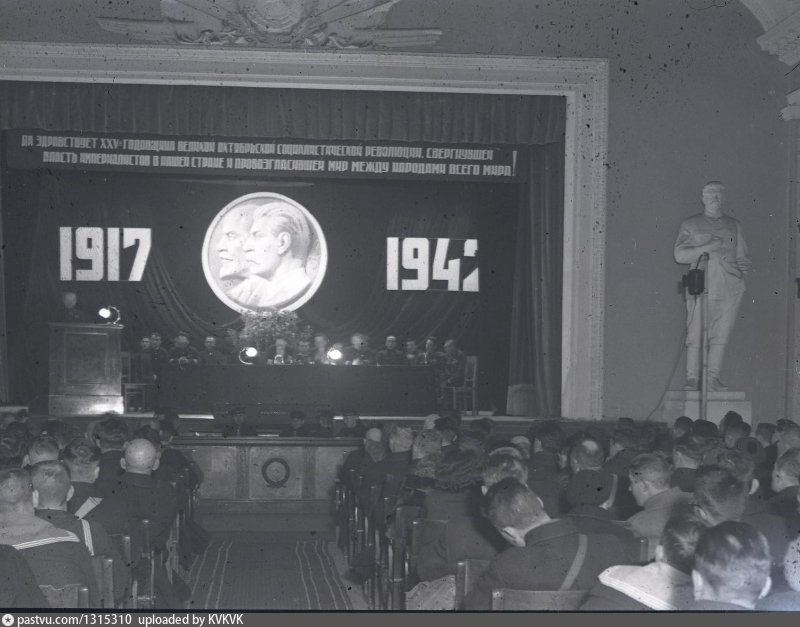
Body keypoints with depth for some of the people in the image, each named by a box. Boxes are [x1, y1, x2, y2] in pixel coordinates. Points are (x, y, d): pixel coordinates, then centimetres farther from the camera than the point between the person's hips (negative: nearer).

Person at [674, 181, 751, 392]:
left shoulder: (734, 226, 20)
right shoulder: (690, 225, 12)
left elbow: (742, 257, 21)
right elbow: (680, 254, 1)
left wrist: (742, 276, 5)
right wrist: (707, 248, -10)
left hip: (729, 288, 2)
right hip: (701, 287, -2)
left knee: (720, 335, -1)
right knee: (695, 335, -6)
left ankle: (713, 378, 5)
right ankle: (692, 379, 0)